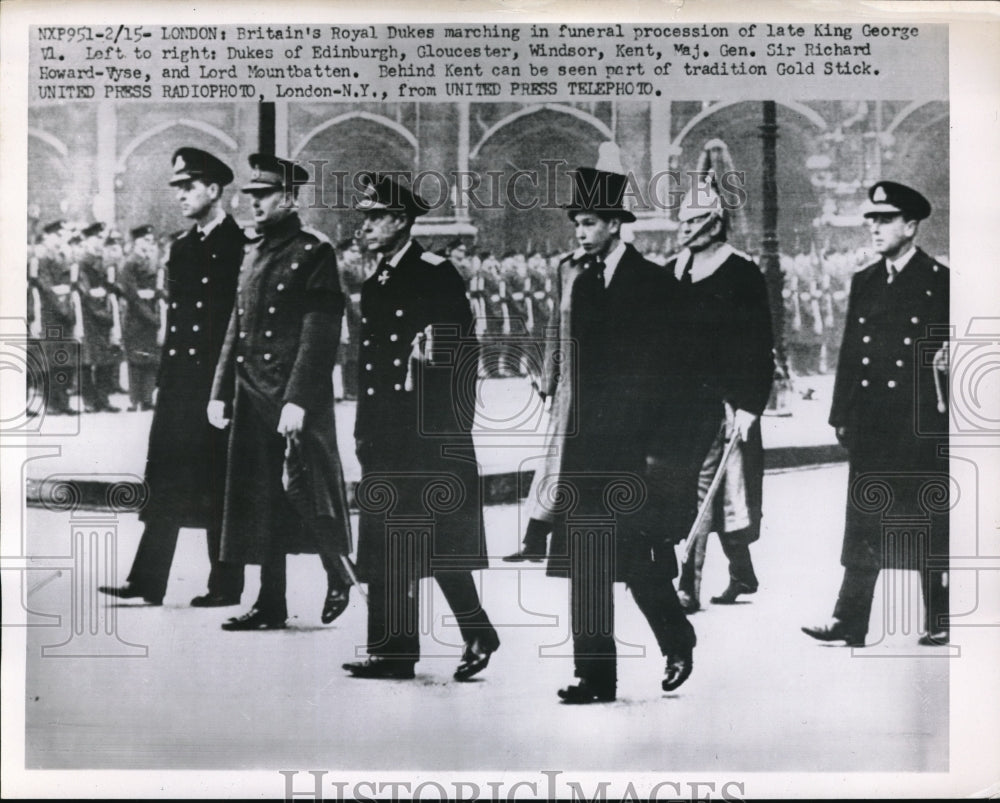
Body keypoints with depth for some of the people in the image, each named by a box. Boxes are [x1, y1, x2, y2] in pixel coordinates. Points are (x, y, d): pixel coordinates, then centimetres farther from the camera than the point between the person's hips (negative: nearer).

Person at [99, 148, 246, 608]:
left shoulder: (240, 246, -7)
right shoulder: (181, 248, 15)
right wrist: (163, 377, 14)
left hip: (219, 382, -6)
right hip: (178, 380, 7)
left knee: (218, 485, 0)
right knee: (165, 482, 5)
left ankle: (226, 586, 10)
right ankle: (148, 582, 7)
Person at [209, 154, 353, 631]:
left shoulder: (315, 253, -7)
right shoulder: (253, 255, 15)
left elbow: (320, 333, -14)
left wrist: (297, 400, -21)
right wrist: (220, 391, 12)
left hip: (299, 398, -7)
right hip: (252, 396, 7)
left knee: (305, 492, -3)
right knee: (260, 501, 7)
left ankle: (338, 577, 21)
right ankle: (271, 604, 14)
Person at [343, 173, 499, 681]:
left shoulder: (438, 275, -5)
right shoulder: (373, 286, 17)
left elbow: (465, 352, -9)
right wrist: (365, 431, 14)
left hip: (432, 432, -7)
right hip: (385, 436, 7)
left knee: (440, 540, -5)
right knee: (386, 546, 7)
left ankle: (478, 633, 10)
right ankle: (393, 652, 12)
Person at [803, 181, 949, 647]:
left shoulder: (940, 281, -1)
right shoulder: (863, 282, 13)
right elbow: (850, 353, 13)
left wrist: (946, 355, -19)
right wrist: (842, 415, 9)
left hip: (921, 421, -4)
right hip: (870, 423, 4)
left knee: (928, 521, 4)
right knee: (863, 522, 3)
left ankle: (939, 622, 16)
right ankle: (850, 623, 4)